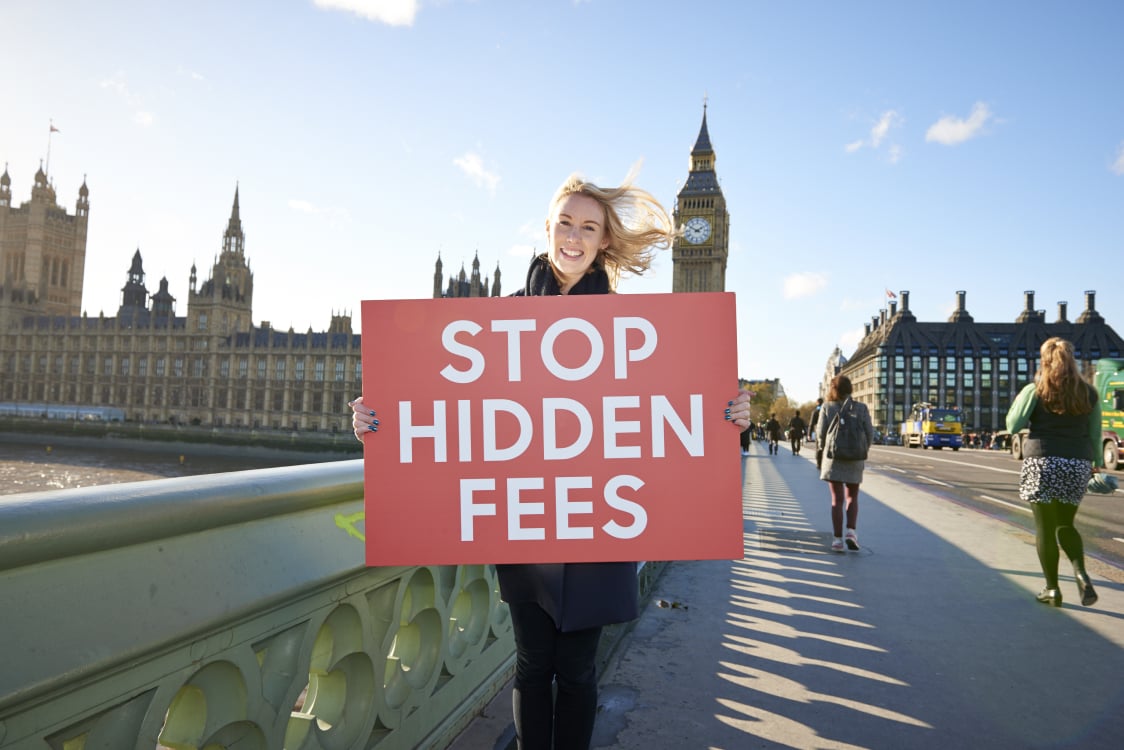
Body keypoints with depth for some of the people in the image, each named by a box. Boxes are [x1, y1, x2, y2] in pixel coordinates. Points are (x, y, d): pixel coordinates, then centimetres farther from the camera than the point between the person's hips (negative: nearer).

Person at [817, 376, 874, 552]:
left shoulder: (827, 408, -5)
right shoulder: (861, 408, -2)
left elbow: (821, 433, -7)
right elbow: (869, 433, -2)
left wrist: (821, 449, 12)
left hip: (833, 458, -1)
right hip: (855, 460, 1)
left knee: (837, 499, 5)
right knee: (852, 497, 15)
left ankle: (837, 539, 3)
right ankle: (851, 532, -2)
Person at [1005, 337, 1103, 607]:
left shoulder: (1035, 391, -6)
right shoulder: (1088, 393, 5)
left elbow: (1013, 426, -5)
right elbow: (1095, 434, 10)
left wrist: (1018, 401, 12)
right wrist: (1097, 463, 23)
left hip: (1042, 463, -4)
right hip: (1078, 465, 4)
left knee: (1045, 527, 5)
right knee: (1066, 525, 18)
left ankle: (1052, 589, 9)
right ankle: (1080, 573, -5)